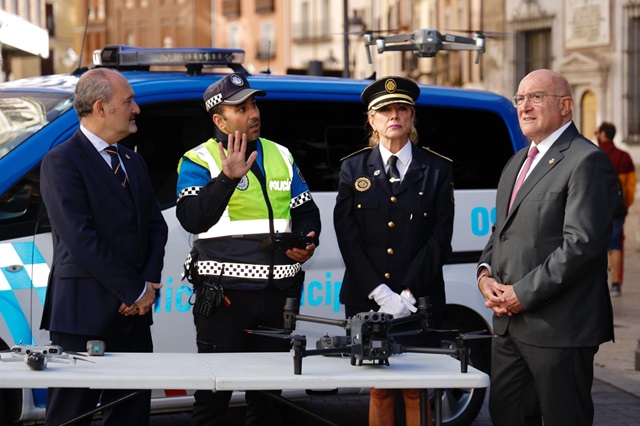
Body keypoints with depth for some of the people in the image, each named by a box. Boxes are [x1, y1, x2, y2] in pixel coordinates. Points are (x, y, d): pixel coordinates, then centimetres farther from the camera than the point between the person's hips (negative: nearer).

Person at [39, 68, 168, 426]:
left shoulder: (133, 161, 17)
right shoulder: (62, 162, -10)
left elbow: (156, 224, 15)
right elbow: (80, 239, -17)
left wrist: (150, 282, -3)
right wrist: (135, 290, -14)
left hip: (133, 312, 8)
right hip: (85, 314, -7)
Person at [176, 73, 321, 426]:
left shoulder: (281, 156, 13)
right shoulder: (199, 161, -3)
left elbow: (306, 211, 19)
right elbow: (192, 219, -18)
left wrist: (307, 243, -1)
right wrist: (228, 177, -28)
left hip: (277, 294, 5)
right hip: (224, 296, -5)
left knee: (268, 392, 13)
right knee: (214, 393, -1)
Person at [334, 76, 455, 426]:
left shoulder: (437, 170, 5)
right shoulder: (353, 169, 8)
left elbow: (440, 238, -2)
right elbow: (348, 239, 0)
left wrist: (408, 295, -12)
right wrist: (381, 294, -11)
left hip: (420, 302, -1)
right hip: (367, 303, 1)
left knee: (417, 393, 1)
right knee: (380, 392, 7)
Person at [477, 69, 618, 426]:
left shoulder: (586, 162, -12)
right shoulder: (518, 162, 19)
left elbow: (581, 245, -20)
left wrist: (523, 294, -18)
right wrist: (485, 273, 4)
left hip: (559, 328, -9)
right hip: (510, 323, 9)